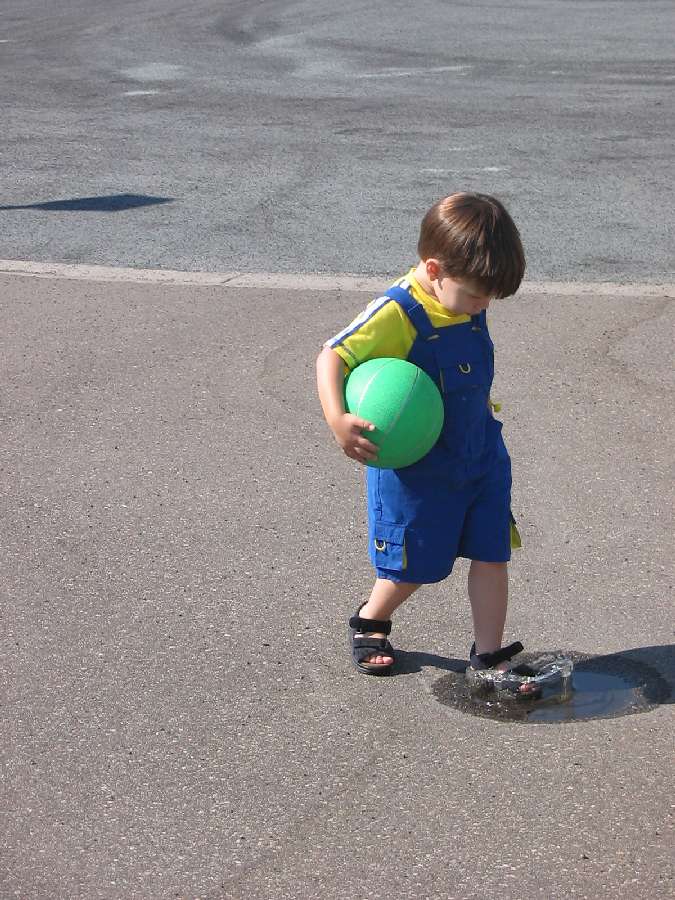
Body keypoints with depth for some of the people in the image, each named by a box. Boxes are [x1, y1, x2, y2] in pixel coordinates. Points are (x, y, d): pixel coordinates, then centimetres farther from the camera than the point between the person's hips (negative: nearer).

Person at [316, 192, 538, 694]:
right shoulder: (396, 314, -25)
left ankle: (489, 657, 16)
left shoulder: (469, 302, -2)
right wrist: (337, 418, -44)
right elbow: (333, 357, -30)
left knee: (492, 554, 5)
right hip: (415, 465, -6)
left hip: (481, 453, 6)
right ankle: (370, 622, 37)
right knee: (414, 566, 8)